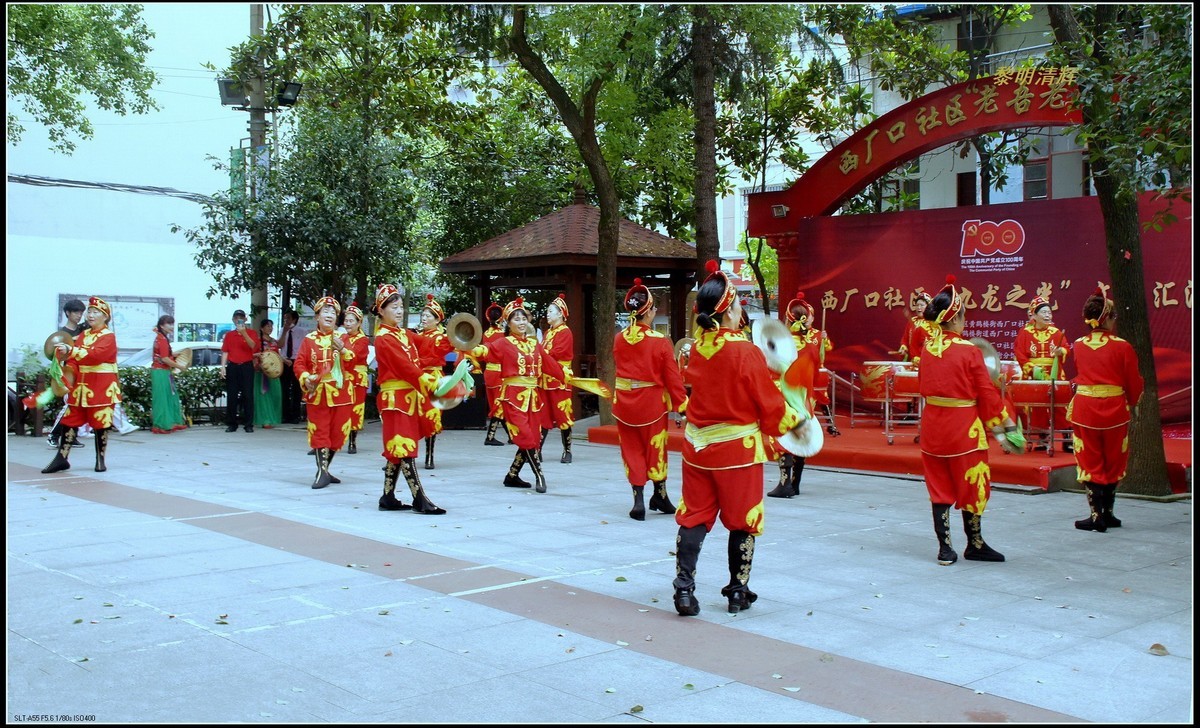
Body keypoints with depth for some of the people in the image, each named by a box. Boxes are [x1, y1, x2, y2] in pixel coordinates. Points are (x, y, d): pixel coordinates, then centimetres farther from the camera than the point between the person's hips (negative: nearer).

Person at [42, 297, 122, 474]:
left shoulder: (109, 336, -6)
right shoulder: (83, 335, 15)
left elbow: (96, 355, -22)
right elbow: (74, 356, 8)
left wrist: (70, 351, -26)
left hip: (101, 386, -6)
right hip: (81, 384, 6)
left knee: (100, 422, -1)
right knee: (70, 419, 4)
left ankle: (100, 460, 10)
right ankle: (61, 458, 9)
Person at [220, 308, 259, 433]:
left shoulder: (251, 333, 5)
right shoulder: (229, 335, 10)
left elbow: (253, 346, -13)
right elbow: (225, 351, 7)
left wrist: (244, 333, -25)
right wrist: (223, 366, -4)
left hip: (247, 367, -2)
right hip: (232, 367, 2)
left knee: (248, 395, -3)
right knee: (231, 396, 2)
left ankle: (249, 424, 1)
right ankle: (232, 424, 9)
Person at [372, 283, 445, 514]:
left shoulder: (405, 334, 17)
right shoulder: (384, 339, -9)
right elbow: (406, 367, -17)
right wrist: (432, 384, -22)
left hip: (409, 397, 8)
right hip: (395, 399, -8)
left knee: (397, 449, 10)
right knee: (404, 448, -8)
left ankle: (388, 497, 16)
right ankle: (420, 500, -11)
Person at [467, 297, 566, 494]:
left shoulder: (534, 344, 13)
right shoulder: (504, 344, -3)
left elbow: (550, 363, 19)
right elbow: (486, 351, -20)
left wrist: (567, 378, 22)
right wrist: (470, 349, -40)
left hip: (534, 396, 6)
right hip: (514, 396, -6)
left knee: (534, 438, 5)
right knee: (526, 438, -10)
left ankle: (512, 476, 17)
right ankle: (539, 475, -3)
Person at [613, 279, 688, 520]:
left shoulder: (619, 339, -2)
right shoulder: (660, 342, -14)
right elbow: (673, 378, -11)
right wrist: (682, 406, -3)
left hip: (623, 401, 3)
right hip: (652, 403, -3)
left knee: (632, 450, 11)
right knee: (656, 449, 13)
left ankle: (638, 500, 6)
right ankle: (660, 496, 26)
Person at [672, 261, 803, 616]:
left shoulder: (697, 348, -1)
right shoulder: (746, 351, -17)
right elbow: (771, 404, -11)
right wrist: (794, 420, 10)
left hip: (697, 445, 5)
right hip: (738, 449, -4)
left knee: (693, 517, 11)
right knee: (742, 522, 11)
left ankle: (684, 590, 6)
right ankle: (738, 592, 20)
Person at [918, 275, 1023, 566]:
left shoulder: (927, 348, 2)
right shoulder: (969, 351, -13)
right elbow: (987, 394, -9)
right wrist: (1001, 430, -1)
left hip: (932, 427, 5)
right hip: (964, 429, -5)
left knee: (939, 487, 11)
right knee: (972, 486, 10)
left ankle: (945, 548, 12)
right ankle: (974, 545, 22)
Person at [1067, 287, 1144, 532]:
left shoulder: (1078, 345, -1)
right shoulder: (1122, 347, -8)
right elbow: (1134, 383, 0)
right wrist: (1132, 402, 19)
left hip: (1084, 409, 1)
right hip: (1115, 410, -1)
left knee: (1090, 463, 7)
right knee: (1112, 462, 14)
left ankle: (1097, 516, 2)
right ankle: (1107, 514, 22)